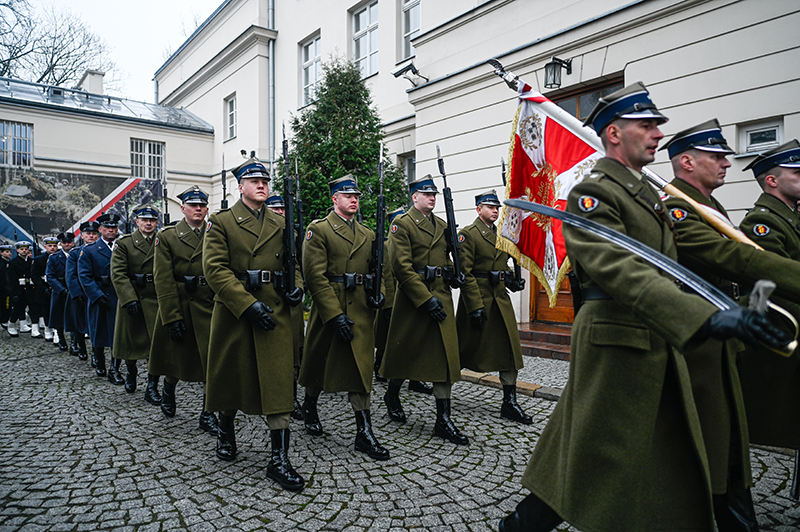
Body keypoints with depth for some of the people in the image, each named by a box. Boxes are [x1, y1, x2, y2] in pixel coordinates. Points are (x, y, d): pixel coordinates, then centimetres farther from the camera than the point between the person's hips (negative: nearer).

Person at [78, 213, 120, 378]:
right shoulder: (88, 250, 3)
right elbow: (85, 276, -4)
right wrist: (98, 295, -13)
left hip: (120, 299, 1)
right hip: (99, 300, -1)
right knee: (98, 334, 12)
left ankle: (115, 371, 6)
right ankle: (99, 363, 34)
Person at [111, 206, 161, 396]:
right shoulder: (124, 243, 3)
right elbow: (118, 274, -5)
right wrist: (130, 299, -16)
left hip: (156, 300, 0)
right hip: (131, 299, 0)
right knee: (131, 341, 13)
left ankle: (152, 386, 3)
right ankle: (131, 373, 40)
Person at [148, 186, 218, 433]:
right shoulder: (167, 236, 0)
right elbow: (163, 280, -6)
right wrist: (172, 318, -12)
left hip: (209, 308, 1)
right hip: (178, 306, -1)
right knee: (176, 359, 14)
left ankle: (208, 414, 11)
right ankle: (168, 392, 46)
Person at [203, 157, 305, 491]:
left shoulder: (281, 224, 13)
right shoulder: (221, 222, 1)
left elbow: (292, 262, 18)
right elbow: (215, 269, -10)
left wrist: (296, 286, -5)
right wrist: (249, 304, -19)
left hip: (275, 312, 2)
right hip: (233, 312, -2)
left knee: (278, 381, -3)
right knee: (230, 375, 13)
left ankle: (279, 460, 3)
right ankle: (226, 430, 41)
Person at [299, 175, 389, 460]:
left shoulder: (368, 234, 13)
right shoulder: (318, 230, -5)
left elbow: (376, 271, 19)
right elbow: (315, 276, -13)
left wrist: (377, 292, -4)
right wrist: (335, 315, -18)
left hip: (361, 311, 4)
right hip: (328, 309, -4)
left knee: (360, 367, 1)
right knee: (320, 362, 13)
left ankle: (364, 434, 6)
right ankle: (310, 407, 41)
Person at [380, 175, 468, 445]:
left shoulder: (443, 226, 15)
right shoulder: (402, 224, -6)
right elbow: (402, 267, -15)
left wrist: (451, 273, 3)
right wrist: (426, 299, -19)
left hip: (441, 296, 6)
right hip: (413, 297, -5)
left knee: (445, 353, -1)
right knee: (405, 350, 9)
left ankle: (443, 419, 4)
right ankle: (392, 396, 36)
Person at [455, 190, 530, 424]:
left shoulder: (501, 234, 15)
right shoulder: (468, 234, -8)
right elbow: (465, 273, -15)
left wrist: (510, 278, 5)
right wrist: (475, 306, -20)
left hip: (501, 297, 7)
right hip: (477, 297, -7)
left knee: (509, 347, 2)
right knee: (465, 348, 5)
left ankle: (509, 402, 9)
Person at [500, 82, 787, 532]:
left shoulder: (650, 193, 17)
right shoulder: (593, 194, -15)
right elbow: (621, 271, -30)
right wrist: (708, 317, -39)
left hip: (661, 342, 9)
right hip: (616, 345, -9)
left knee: (675, 457, 15)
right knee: (598, 460, 3)